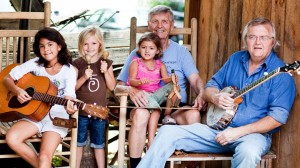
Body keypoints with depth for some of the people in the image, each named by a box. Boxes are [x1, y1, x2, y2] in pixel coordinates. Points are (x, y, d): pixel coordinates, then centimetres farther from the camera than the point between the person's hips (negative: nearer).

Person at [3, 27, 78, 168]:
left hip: (57, 116, -4)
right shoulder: (35, 63, 1)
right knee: (12, 139, -23)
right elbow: (7, 78, 3)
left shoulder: (68, 70, -6)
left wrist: (70, 107, -42)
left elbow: (68, 96, -18)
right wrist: (17, 90, -19)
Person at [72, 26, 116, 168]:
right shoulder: (78, 64, -4)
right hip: (81, 110, -1)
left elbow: (112, 87, -1)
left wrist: (105, 72, -16)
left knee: (99, 144, 12)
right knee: (79, 143, 11)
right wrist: (84, 77, -22)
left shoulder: (106, 63, 1)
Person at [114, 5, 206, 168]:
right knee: (141, 113, -36)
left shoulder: (181, 52, 14)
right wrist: (130, 90, -19)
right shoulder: (137, 54, 12)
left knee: (194, 114, -33)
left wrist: (201, 93, -23)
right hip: (146, 105, 0)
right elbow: (118, 87, 6)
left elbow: (195, 79, 2)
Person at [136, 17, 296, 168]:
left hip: (253, 134, -5)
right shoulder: (236, 59, 11)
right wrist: (215, 97, -7)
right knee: (167, 132, -11)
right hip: (218, 128, 5)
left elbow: (277, 117, -14)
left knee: (248, 151, -42)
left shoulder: (281, 73, -8)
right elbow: (211, 86, 19)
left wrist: (238, 132, -19)